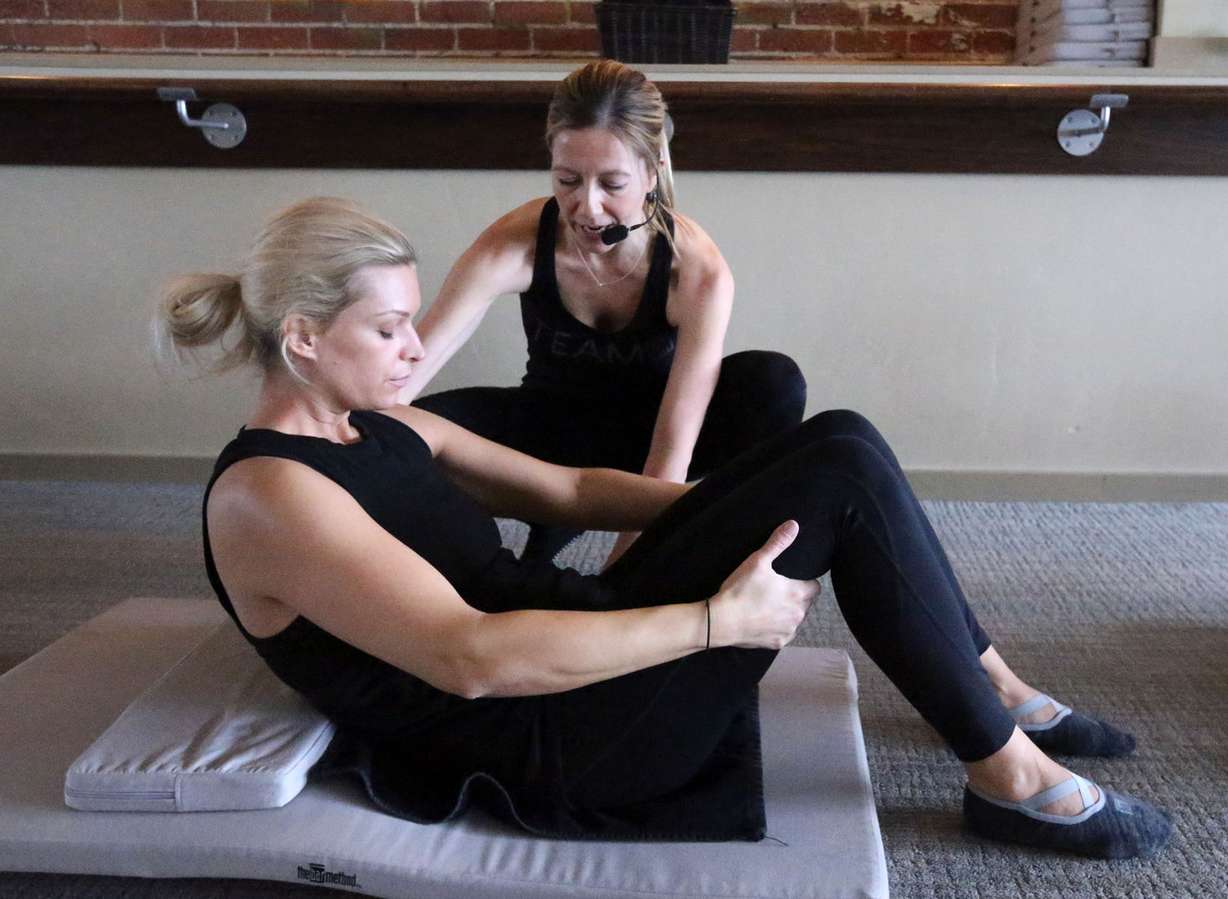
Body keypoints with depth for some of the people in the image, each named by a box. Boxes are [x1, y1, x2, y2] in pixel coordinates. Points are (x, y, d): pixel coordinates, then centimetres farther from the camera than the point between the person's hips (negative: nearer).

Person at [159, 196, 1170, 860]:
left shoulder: (376, 428, 12)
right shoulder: (266, 496, -16)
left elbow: (568, 490, 14)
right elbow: (471, 658, -27)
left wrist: (734, 509, 4)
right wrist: (717, 617, -25)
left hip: (579, 651, 9)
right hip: (549, 744, -9)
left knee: (838, 448, -2)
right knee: (843, 472, -15)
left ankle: (994, 687, 14)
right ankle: (1010, 777, 0)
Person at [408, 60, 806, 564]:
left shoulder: (698, 270, -29)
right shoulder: (515, 245, -26)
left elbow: (669, 456, -33)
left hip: (649, 434, 0)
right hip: (555, 432, 1)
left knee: (773, 383, -31)